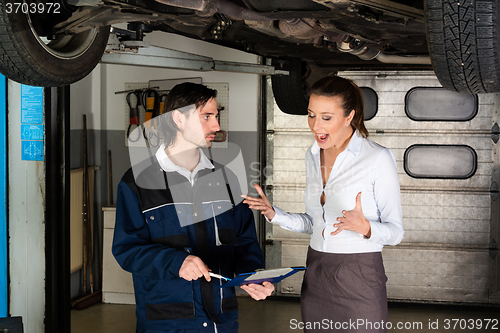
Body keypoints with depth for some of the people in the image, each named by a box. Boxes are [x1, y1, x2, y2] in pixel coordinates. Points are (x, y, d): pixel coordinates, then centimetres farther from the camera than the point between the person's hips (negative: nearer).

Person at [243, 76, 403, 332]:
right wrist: (274, 214, 3)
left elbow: (395, 231, -8)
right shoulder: (313, 156, 9)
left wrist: (365, 228, -27)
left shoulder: (378, 159, -12)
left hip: (359, 281, -6)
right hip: (315, 277, 6)